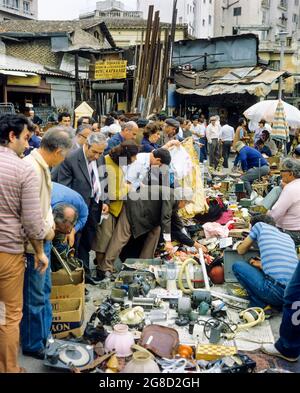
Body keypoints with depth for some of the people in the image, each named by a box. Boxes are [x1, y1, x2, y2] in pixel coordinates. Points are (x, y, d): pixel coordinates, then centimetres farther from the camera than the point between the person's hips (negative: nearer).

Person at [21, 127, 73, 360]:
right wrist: (47, 232, -13)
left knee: (44, 290, 21)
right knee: (34, 297, 6)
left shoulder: (43, 166, 7)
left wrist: (50, 224, 5)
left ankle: (45, 335, 38)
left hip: (44, 239, 10)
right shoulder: (31, 168, -24)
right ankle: (33, 344, 23)